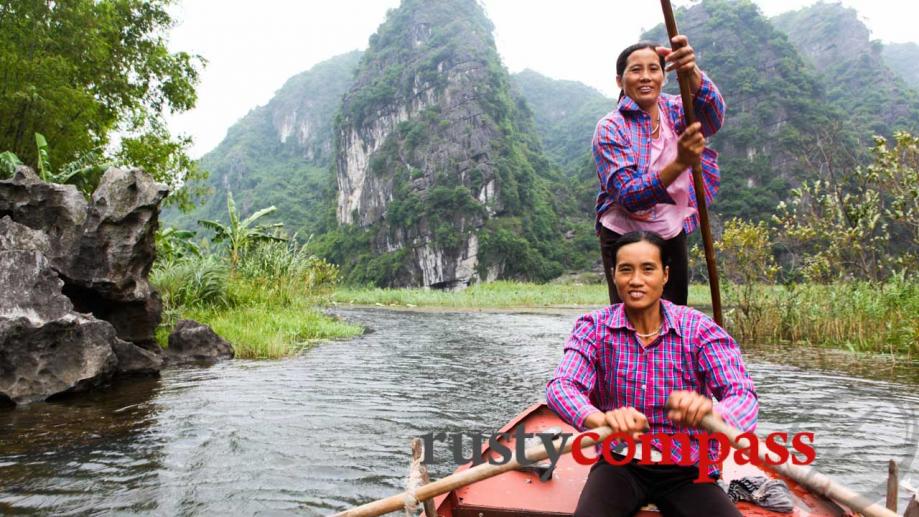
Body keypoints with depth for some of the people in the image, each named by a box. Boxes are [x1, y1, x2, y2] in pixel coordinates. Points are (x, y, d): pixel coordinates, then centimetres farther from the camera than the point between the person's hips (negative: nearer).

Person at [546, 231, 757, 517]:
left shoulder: (700, 329, -7)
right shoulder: (594, 328, -5)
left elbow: (743, 395, -18)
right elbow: (561, 386, -18)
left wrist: (709, 413, -43)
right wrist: (603, 419, -42)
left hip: (688, 470, 1)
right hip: (619, 464, -1)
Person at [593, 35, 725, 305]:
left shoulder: (675, 110, 1)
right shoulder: (610, 128, -11)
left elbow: (713, 114, -24)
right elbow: (629, 197, -22)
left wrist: (692, 72, -44)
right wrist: (680, 162, -36)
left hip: (673, 235, 4)